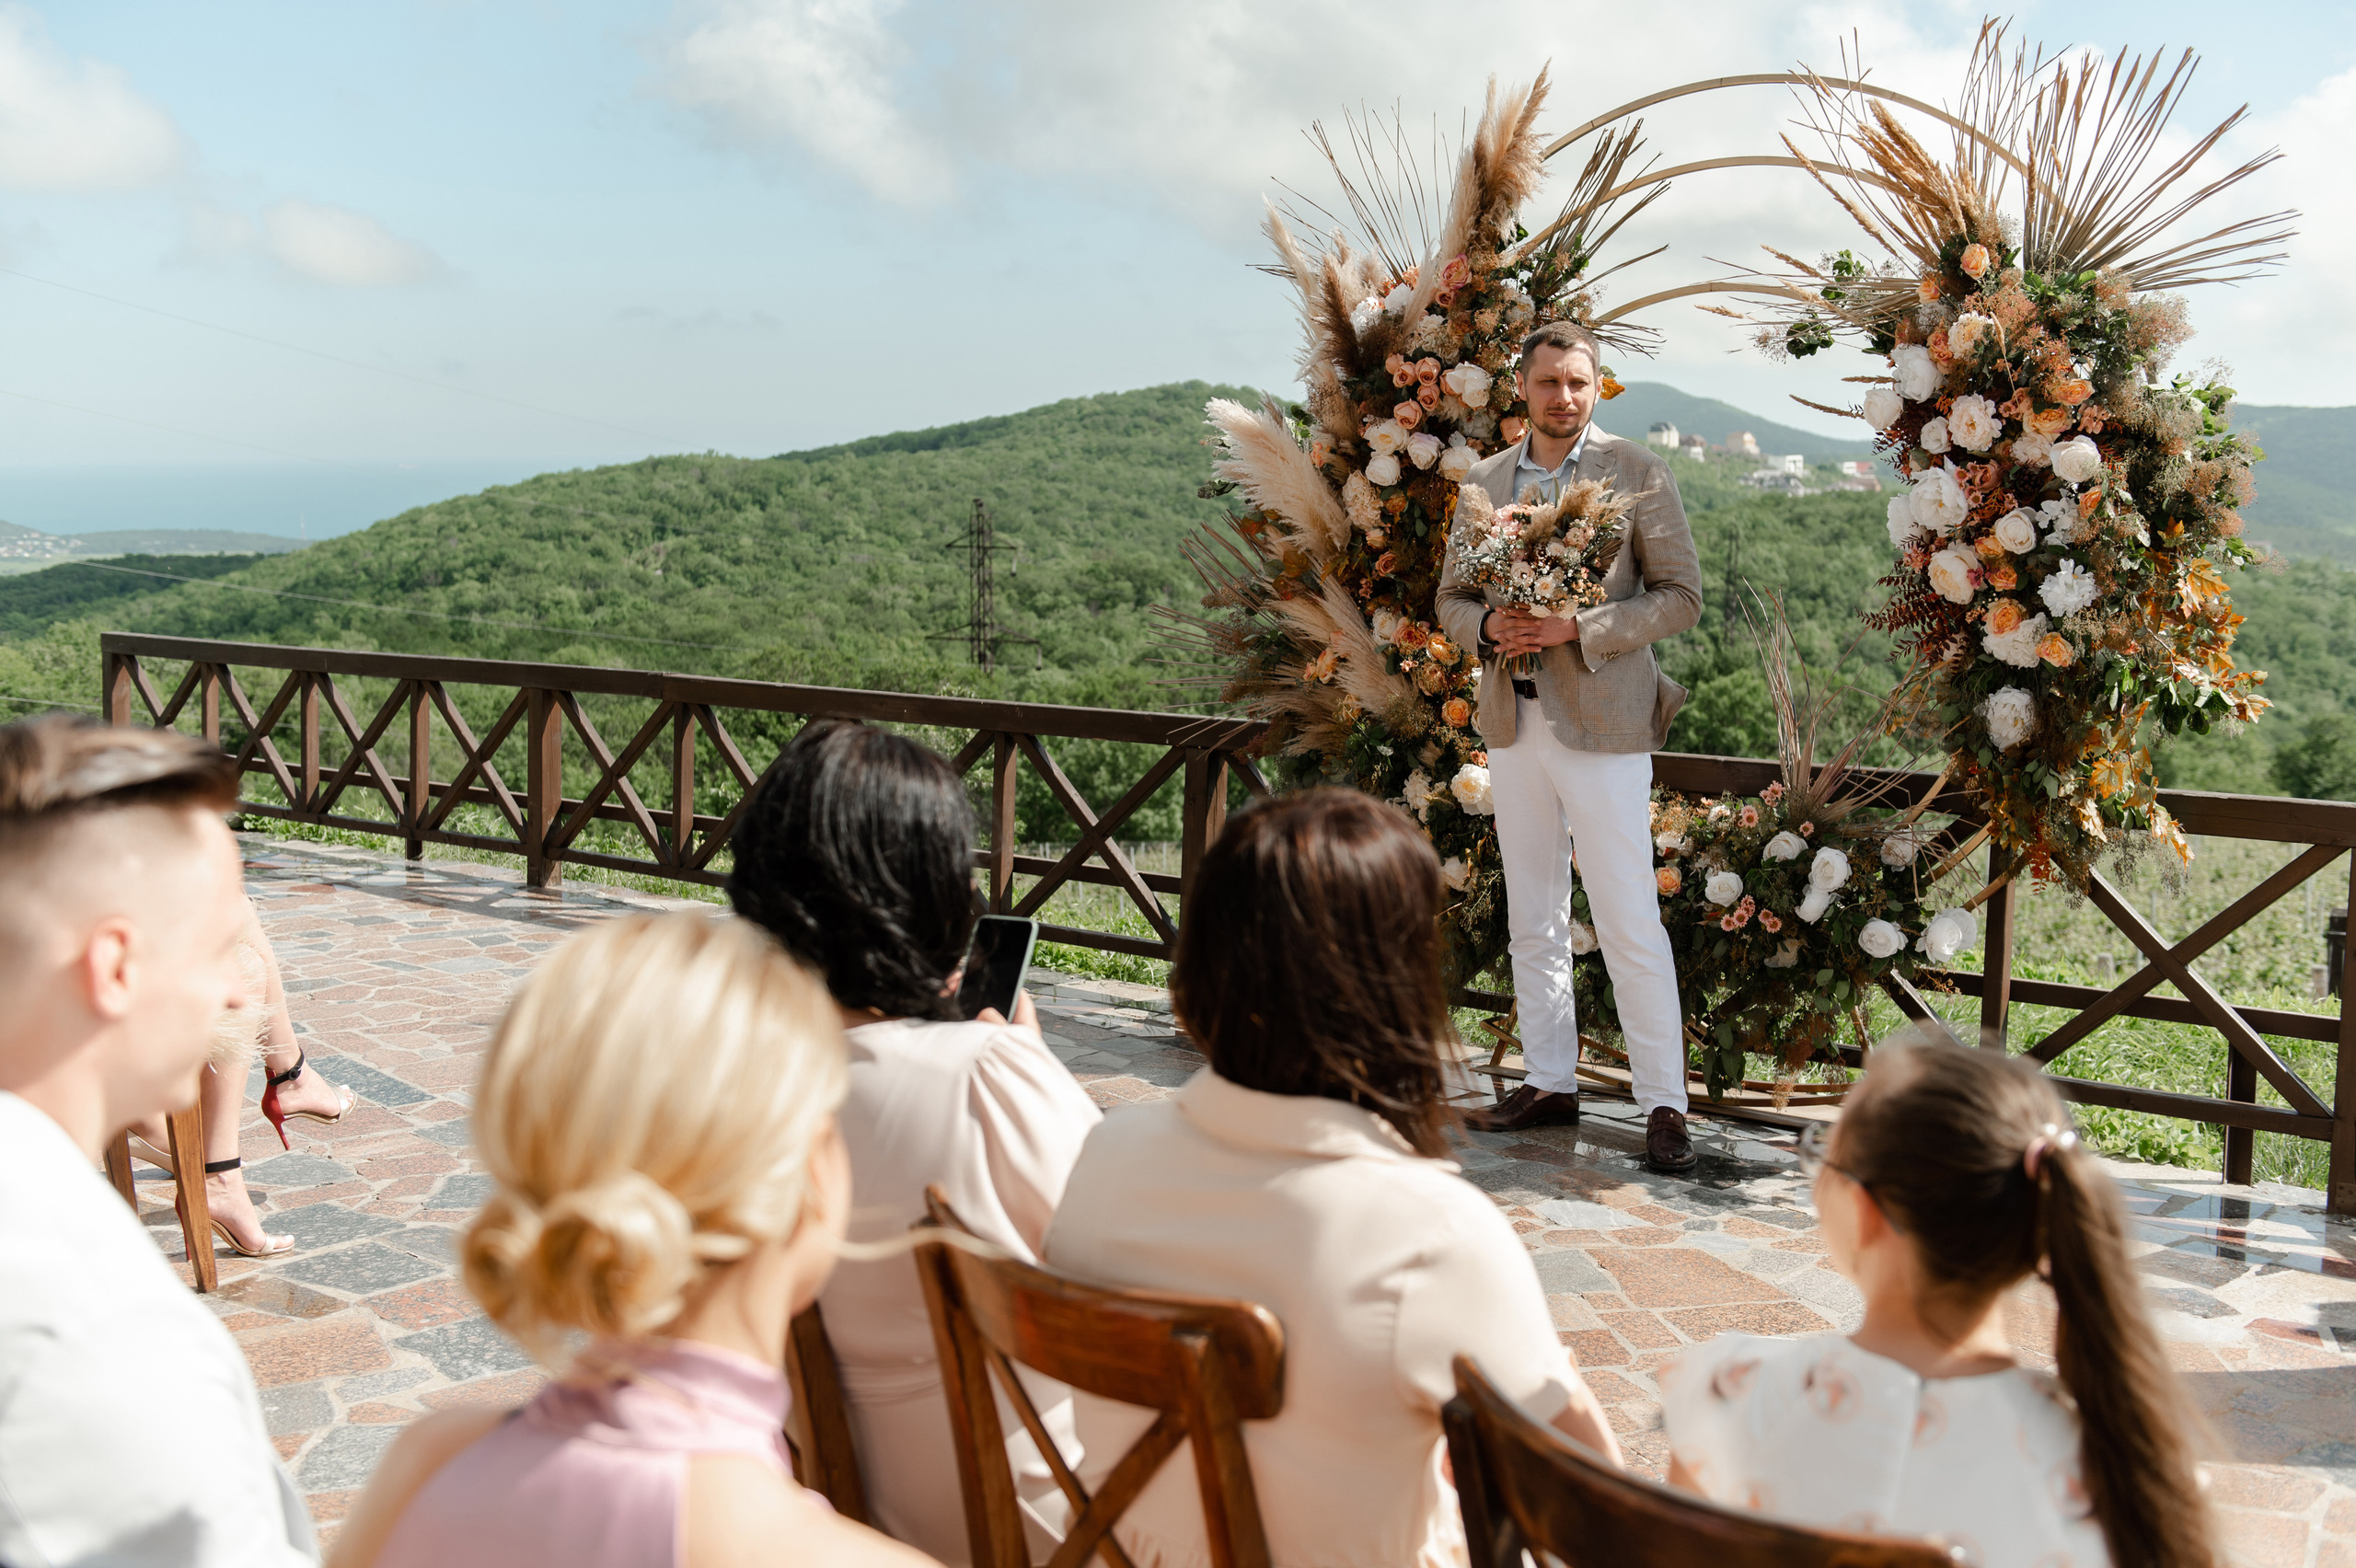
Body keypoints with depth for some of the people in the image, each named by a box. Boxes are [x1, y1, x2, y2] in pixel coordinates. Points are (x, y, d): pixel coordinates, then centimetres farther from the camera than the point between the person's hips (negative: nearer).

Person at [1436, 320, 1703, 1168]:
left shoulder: (1637, 472, -2)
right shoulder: (1484, 481, 11)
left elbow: (1681, 595, -5)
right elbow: (1451, 597, 16)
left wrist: (1578, 629, -17)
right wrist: (1489, 626, -8)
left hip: (1601, 722, -5)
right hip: (1512, 723, 5)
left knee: (1630, 925, -5)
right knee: (1532, 921, 12)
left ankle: (1663, 1104, 3)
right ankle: (1550, 1081, 23)